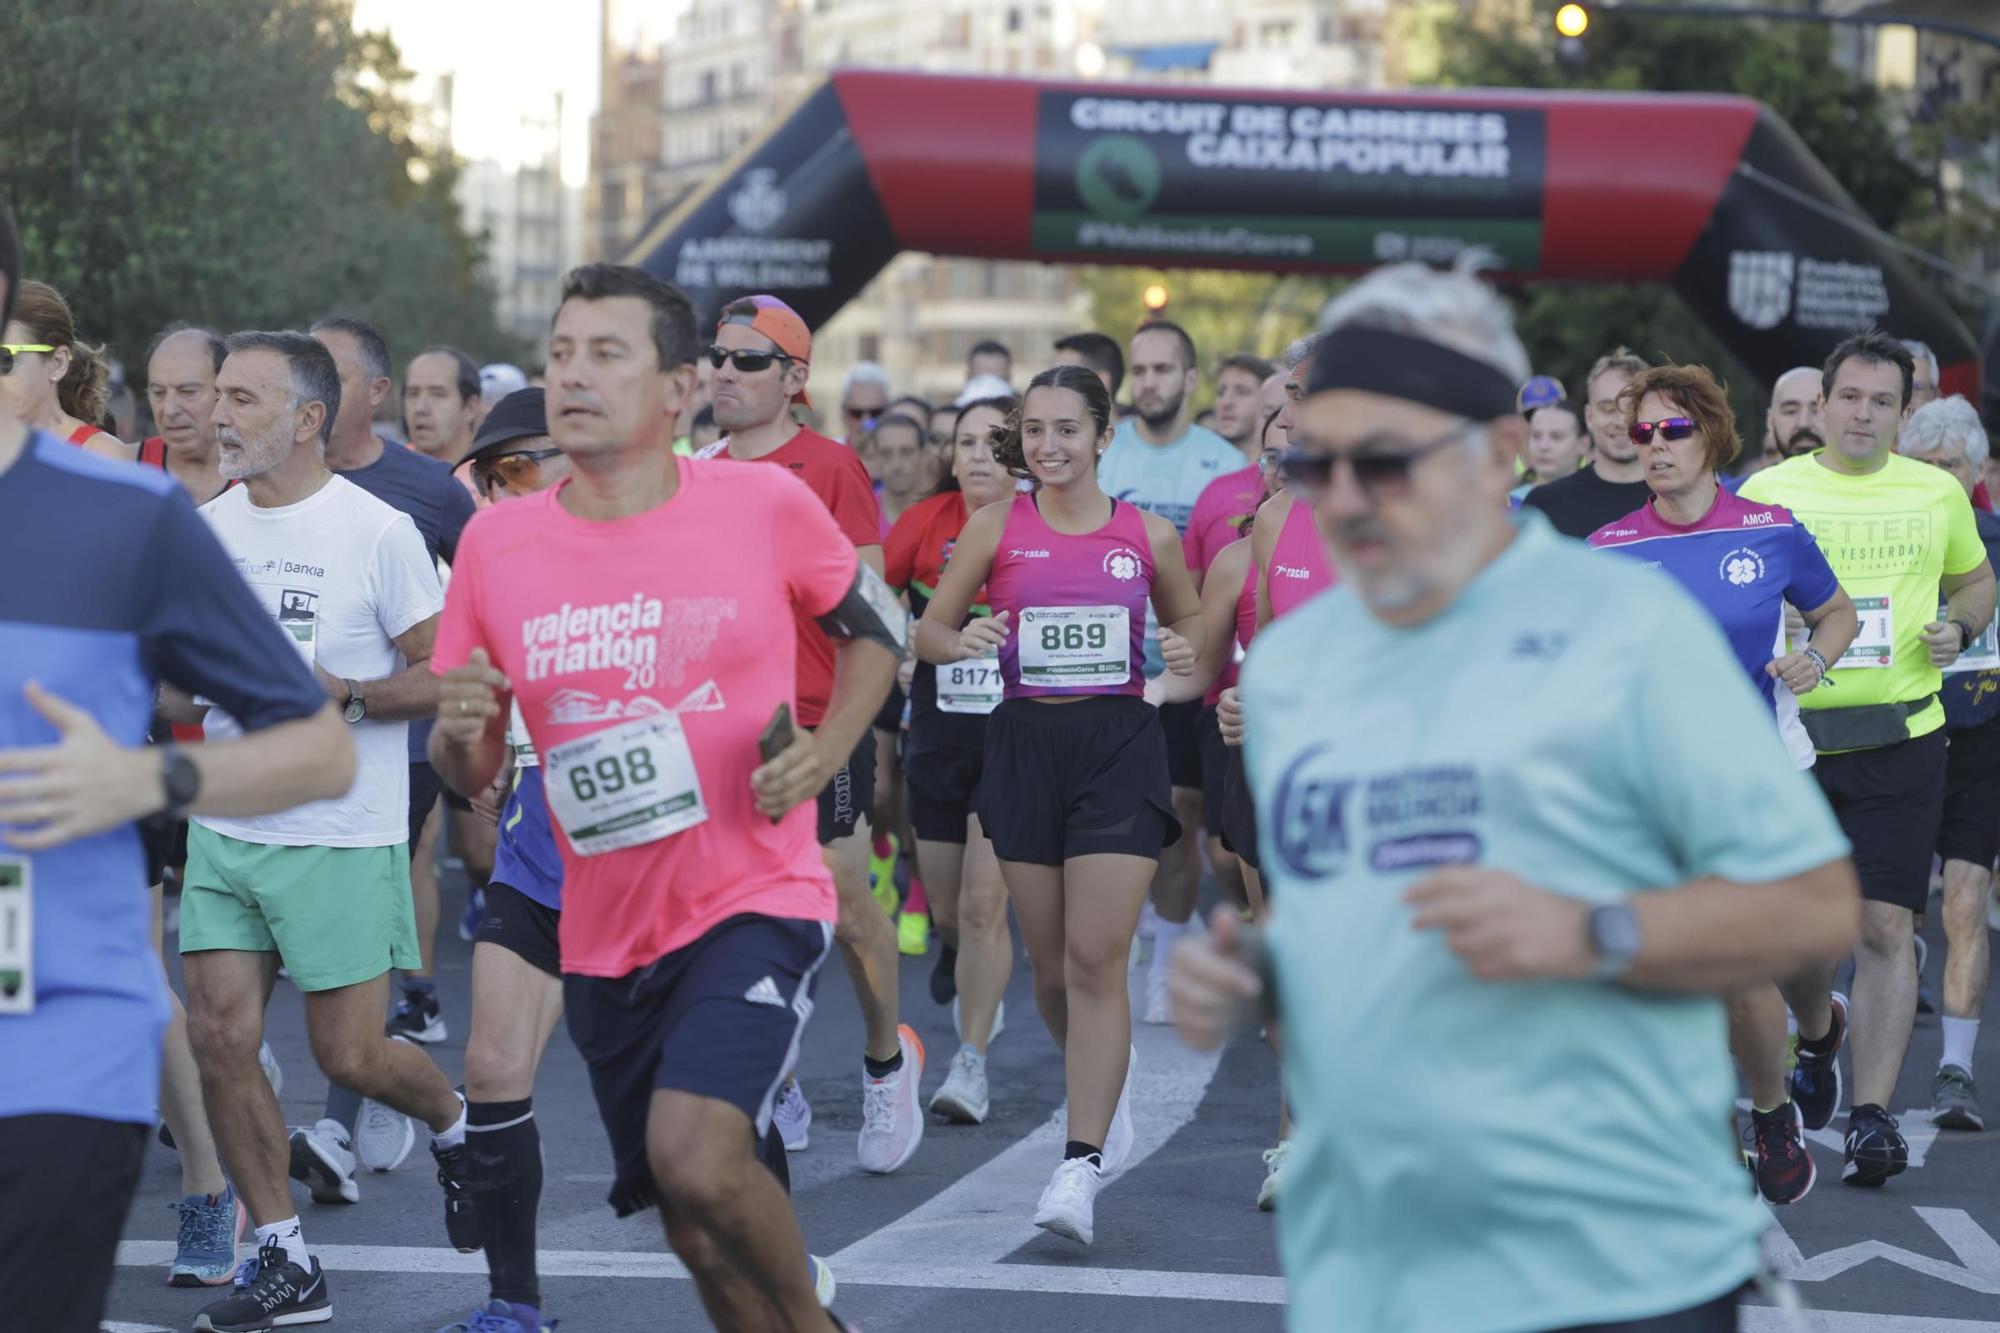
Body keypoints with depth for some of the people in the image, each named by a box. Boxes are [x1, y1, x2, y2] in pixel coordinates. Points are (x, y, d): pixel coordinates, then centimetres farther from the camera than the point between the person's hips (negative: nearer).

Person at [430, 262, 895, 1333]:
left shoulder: (766, 505, -7)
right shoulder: (495, 542, 0)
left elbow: (874, 626, 11)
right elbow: (467, 773, 8)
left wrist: (824, 752, -6)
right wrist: (460, 733, -15)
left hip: (754, 901, -4)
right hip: (605, 936, 4)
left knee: (695, 1155, -25)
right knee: (697, 1235, 10)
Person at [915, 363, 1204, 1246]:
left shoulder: (1149, 535, 3)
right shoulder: (997, 527, 4)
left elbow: (1191, 618, 18)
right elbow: (929, 628, 8)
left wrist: (1186, 648, -5)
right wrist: (960, 641, -15)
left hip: (1120, 746, -2)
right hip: (1025, 743, 2)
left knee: (1097, 960, -10)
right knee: (1050, 964, 8)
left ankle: (1080, 1170, -10)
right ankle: (1104, 1080, 39)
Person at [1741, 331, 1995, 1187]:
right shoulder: (1767, 492, 3)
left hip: (1899, 739, 0)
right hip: (1791, 736, 0)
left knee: (1885, 928, -10)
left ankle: (1872, 1115, -7)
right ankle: (1819, 1031, 41)